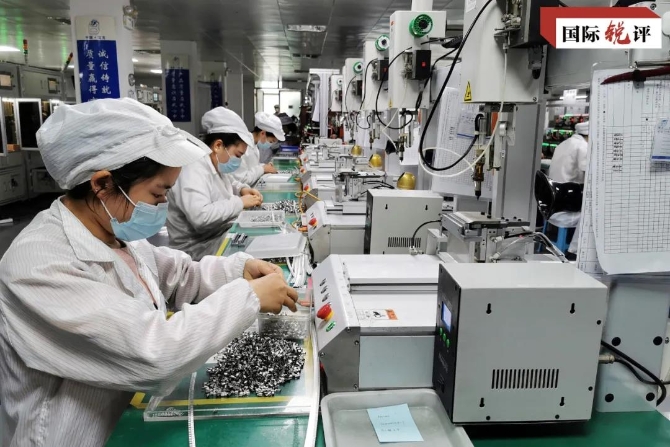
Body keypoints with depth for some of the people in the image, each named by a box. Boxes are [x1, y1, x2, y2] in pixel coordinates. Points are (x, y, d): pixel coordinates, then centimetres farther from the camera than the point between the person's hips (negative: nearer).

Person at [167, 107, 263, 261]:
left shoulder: (218, 165, 7)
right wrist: (240, 202, -26)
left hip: (225, 233, 10)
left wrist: (242, 189, 6)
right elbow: (200, 216, -37)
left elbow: (228, 182, 29)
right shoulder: (193, 171, -24)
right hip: (200, 249, -10)